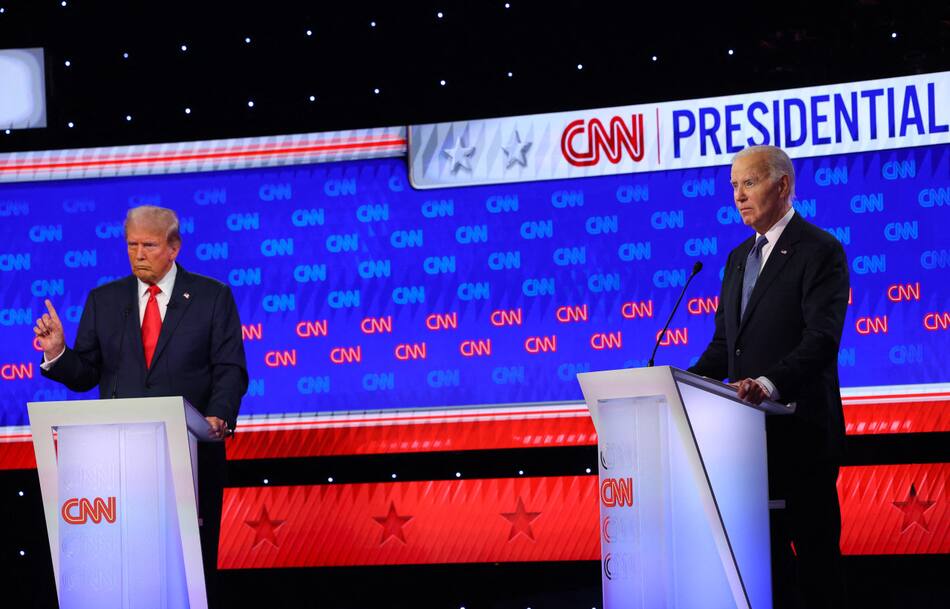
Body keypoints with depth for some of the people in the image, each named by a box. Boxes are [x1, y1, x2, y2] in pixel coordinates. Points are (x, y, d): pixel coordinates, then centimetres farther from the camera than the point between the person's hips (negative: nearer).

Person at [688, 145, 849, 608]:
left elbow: (822, 339, -20)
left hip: (800, 428, -8)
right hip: (752, 429, 8)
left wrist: (770, 384, -34)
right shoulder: (738, 258, 17)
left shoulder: (820, 251, -8)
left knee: (814, 544, -3)